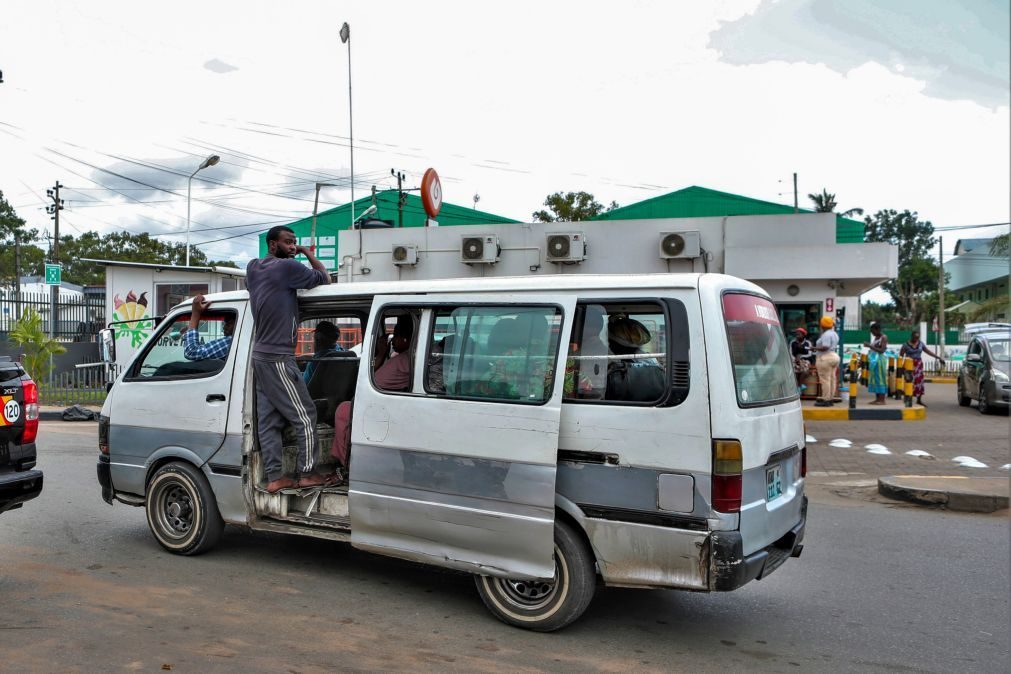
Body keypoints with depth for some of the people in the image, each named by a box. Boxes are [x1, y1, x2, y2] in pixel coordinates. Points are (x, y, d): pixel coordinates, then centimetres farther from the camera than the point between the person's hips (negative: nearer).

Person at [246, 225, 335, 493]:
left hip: (260, 355, 9)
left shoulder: (252, 267, 11)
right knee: (305, 416, 0)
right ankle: (306, 473, 6)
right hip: (278, 358, -9)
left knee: (268, 420, 8)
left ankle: (274, 477, 10)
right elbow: (325, 279, -6)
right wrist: (309, 254, 7)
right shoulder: (287, 267, -14)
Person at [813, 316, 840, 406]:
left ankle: (825, 400, -8)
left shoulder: (826, 335, -16)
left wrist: (815, 348, -11)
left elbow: (825, 347, -24)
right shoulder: (834, 334, 16)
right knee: (832, 379, 9)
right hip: (834, 356, 11)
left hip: (825, 358, -10)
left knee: (825, 380, -8)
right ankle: (830, 399, 11)